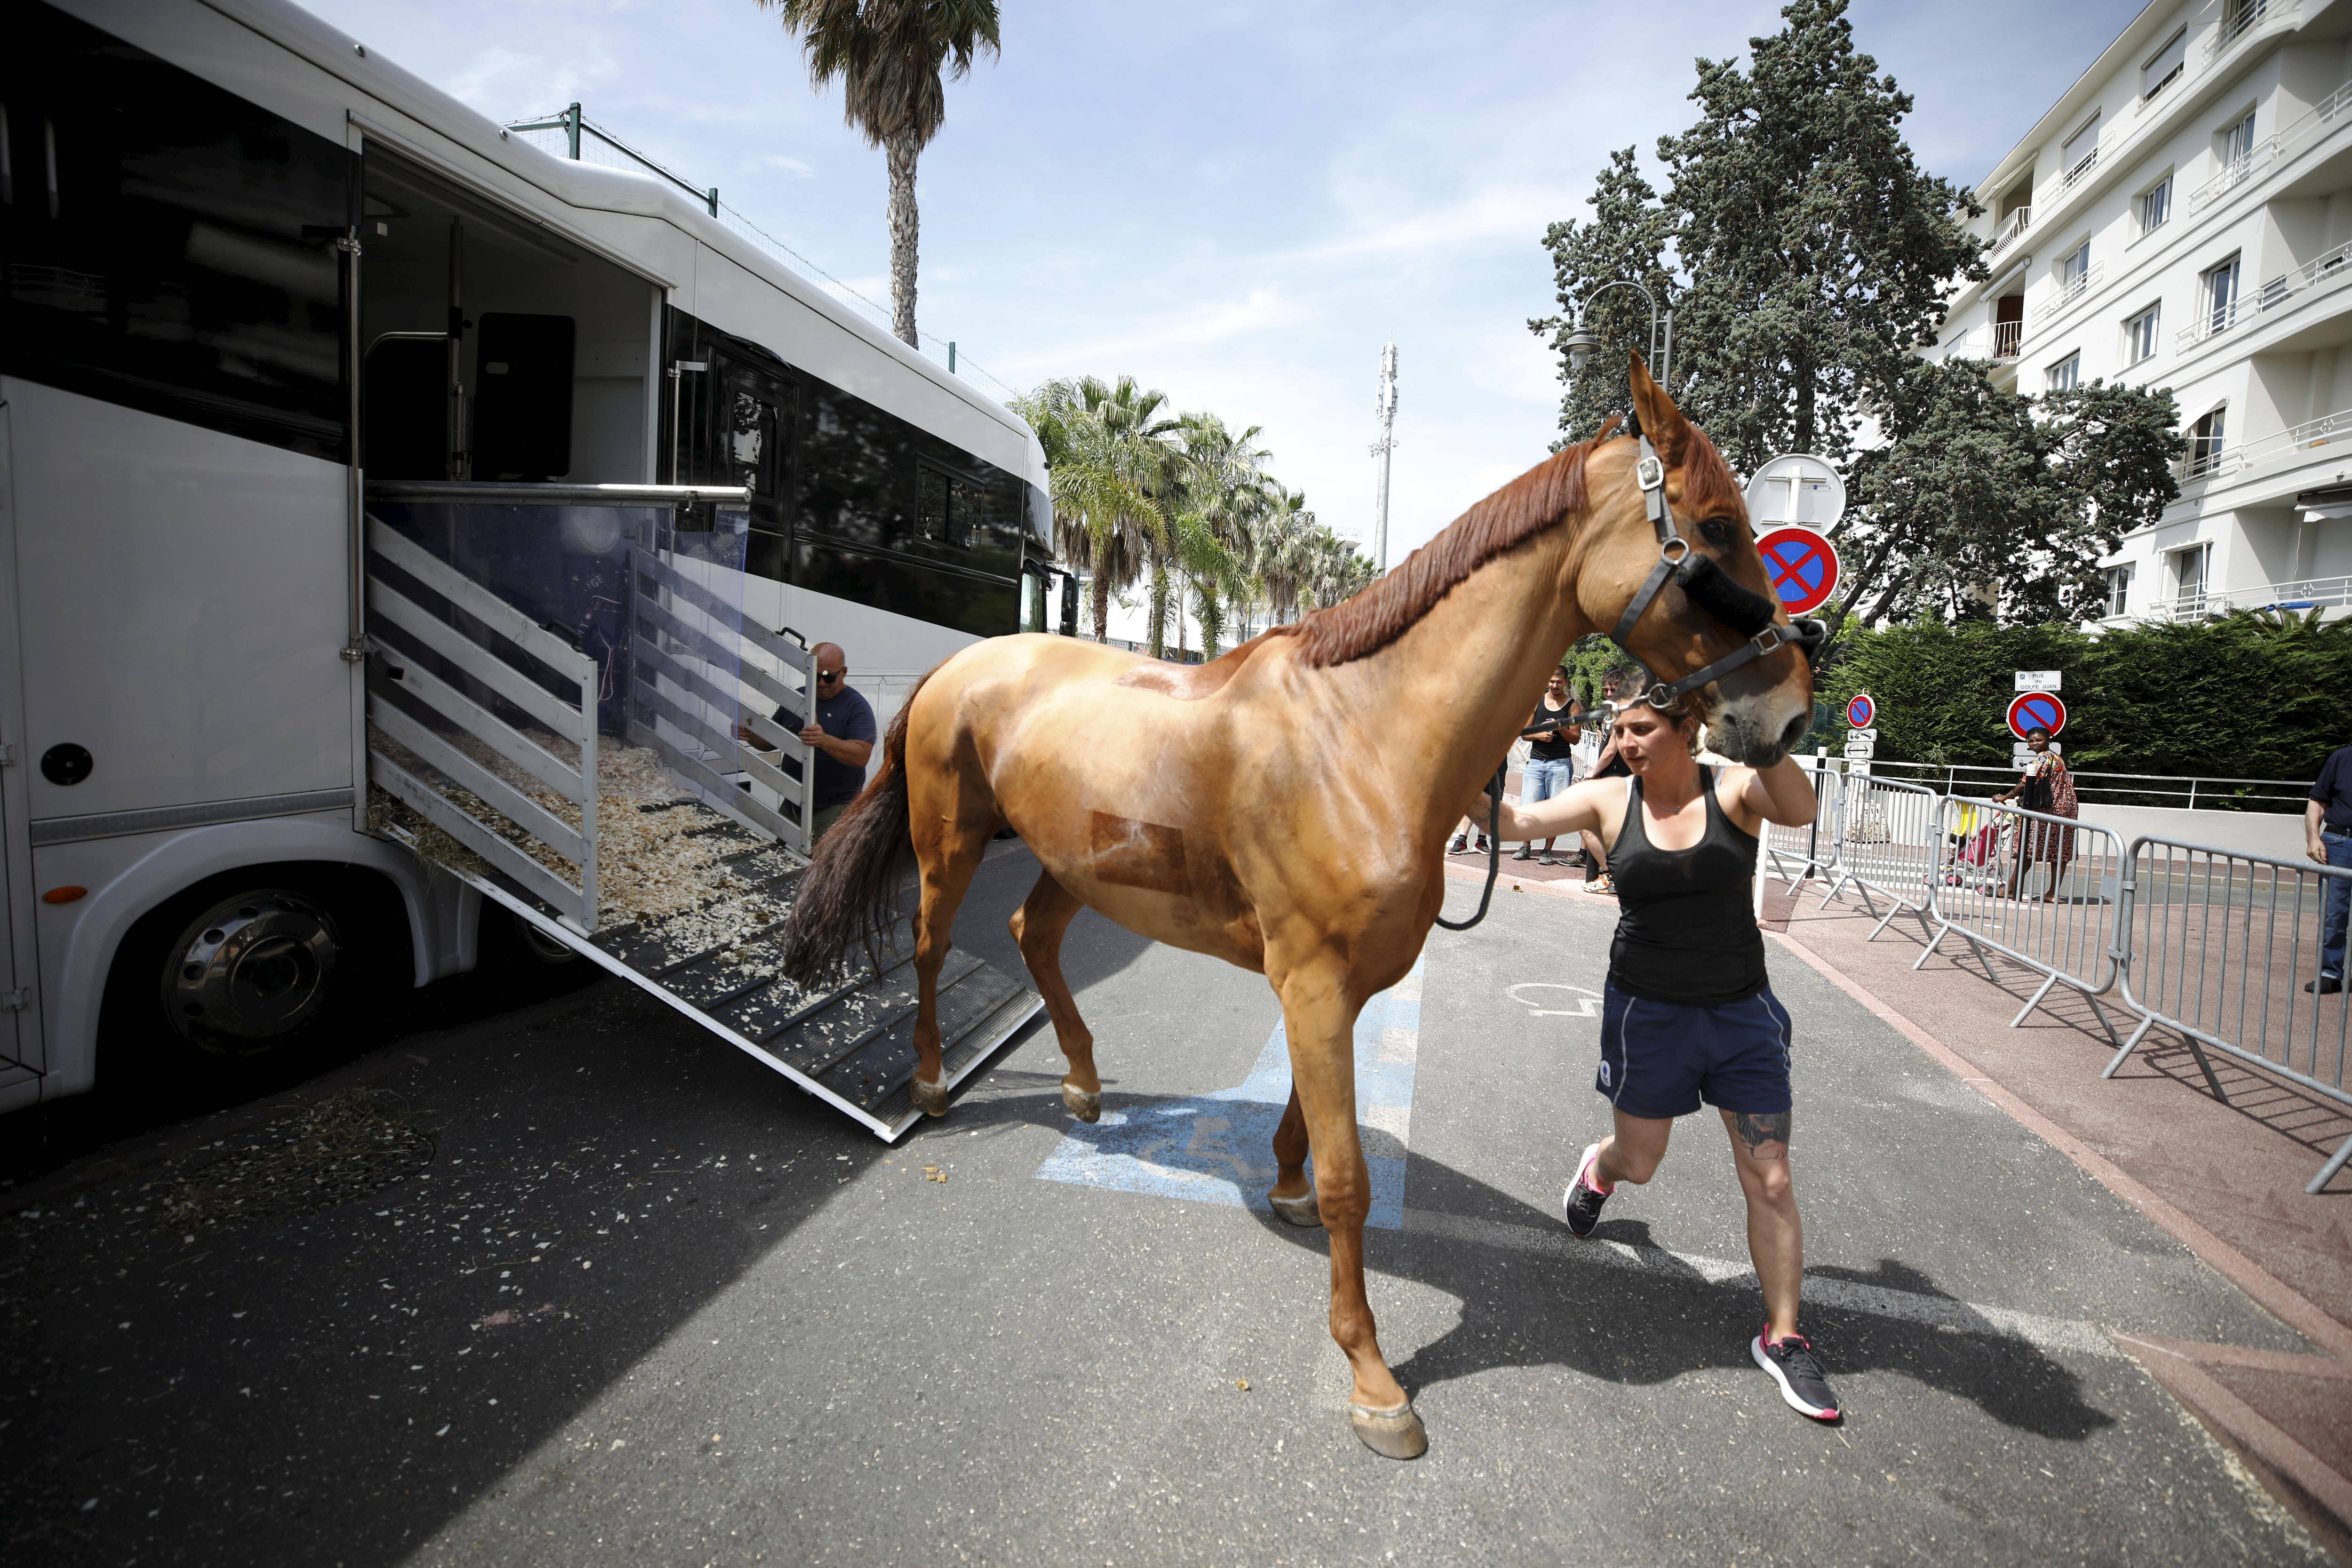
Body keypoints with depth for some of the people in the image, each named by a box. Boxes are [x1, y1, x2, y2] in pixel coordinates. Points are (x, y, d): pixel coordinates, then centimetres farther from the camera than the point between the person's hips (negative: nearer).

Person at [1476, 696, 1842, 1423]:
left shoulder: (1735, 789, -10)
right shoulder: (1608, 801, -7)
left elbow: (1800, 811, -31)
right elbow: (1515, 822, -16)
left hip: (1741, 1011, 0)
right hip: (1645, 1012, 1)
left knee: (1772, 1181, 5)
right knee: (1639, 1161, 18)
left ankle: (1782, 1338, 23)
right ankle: (1598, 1167, 55)